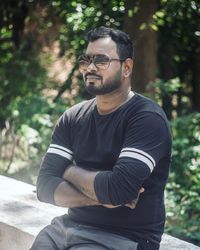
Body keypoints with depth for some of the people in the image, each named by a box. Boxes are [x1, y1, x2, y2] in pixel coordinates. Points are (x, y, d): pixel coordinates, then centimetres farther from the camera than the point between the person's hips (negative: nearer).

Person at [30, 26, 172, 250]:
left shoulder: (147, 118, -11)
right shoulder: (73, 117, 7)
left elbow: (119, 188, -22)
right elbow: (45, 186, 0)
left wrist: (70, 171, -5)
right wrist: (100, 196, -14)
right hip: (70, 225, 5)